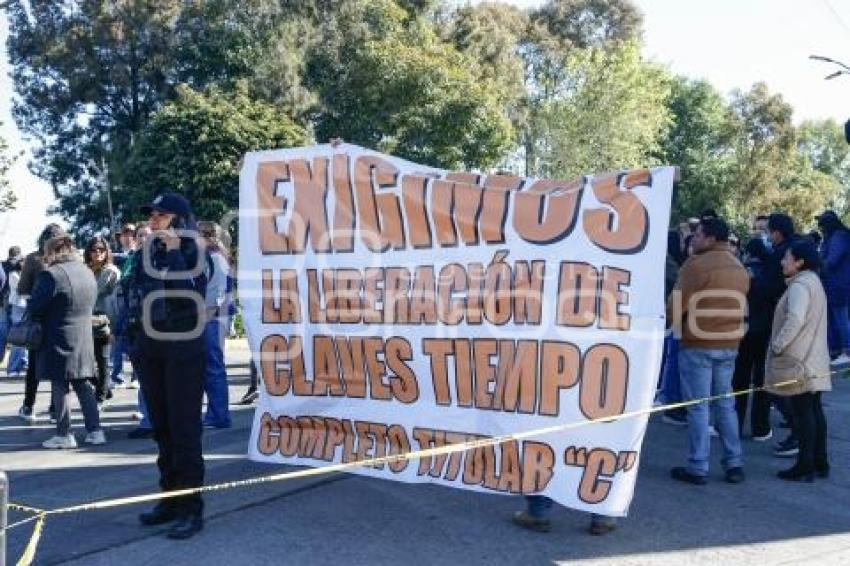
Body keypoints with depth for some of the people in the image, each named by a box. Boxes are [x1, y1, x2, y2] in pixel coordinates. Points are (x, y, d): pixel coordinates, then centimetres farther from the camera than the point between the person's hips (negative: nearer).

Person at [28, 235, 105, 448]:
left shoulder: (51, 274, -15)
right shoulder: (88, 273, 8)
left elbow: (33, 307, -13)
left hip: (59, 342, -7)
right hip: (84, 340, 7)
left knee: (59, 388, 2)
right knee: (83, 386, 13)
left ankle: (64, 435, 6)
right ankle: (95, 431, 13)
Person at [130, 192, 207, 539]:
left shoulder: (193, 252, -6)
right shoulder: (145, 253, 9)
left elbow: (188, 295, -21)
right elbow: (135, 298, 16)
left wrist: (173, 252, -18)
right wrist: (135, 340, 14)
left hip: (183, 349, -6)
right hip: (150, 350, 6)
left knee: (184, 429, -5)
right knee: (161, 427, 12)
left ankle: (191, 508, 1)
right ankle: (170, 498, 22)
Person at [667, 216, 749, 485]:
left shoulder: (696, 265, -15)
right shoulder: (740, 269, 10)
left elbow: (677, 305, -15)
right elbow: (740, 306, 14)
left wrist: (670, 321, 4)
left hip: (698, 344, -7)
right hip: (729, 344, 7)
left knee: (698, 406, 0)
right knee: (725, 404, 15)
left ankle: (697, 467, 4)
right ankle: (734, 464, 18)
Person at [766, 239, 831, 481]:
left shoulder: (800, 285, -16)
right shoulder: (813, 282, 17)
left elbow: (795, 320, -27)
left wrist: (776, 346, -19)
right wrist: (781, 345, 19)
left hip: (799, 360, -10)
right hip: (813, 359, 10)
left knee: (802, 412, -5)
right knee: (814, 410, 13)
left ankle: (805, 466, 0)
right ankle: (820, 463, 19)